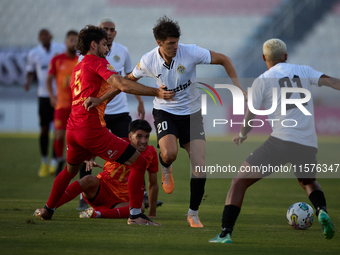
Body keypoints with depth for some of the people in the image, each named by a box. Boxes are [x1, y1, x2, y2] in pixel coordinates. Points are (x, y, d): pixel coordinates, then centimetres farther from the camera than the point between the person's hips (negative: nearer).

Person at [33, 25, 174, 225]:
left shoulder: (77, 69, 21)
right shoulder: (97, 63, -5)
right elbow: (122, 85, -20)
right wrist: (156, 92, -23)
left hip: (73, 130, 9)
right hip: (92, 130, -9)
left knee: (70, 169, 35)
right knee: (139, 162, -7)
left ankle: (48, 210, 43)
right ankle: (135, 214, -9)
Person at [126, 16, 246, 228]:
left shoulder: (191, 52, -17)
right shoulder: (148, 61, -11)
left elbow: (224, 60, -8)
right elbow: (129, 81, 7)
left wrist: (238, 87, -13)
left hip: (191, 113, 1)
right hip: (165, 112, -1)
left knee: (200, 166, -9)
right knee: (169, 153, -31)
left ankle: (193, 214, 9)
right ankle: (166, 169, 9)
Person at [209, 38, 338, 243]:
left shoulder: (262, 80, 7)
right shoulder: (304, 71, 15)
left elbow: (250, 116, 7)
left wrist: (242, 135, 26)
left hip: (281, 141, -4)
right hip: (309, 144, 4)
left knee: (240, 182, 7)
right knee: (309, 182, 33)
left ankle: (226, 233, -7)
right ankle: (322, 211, 2)